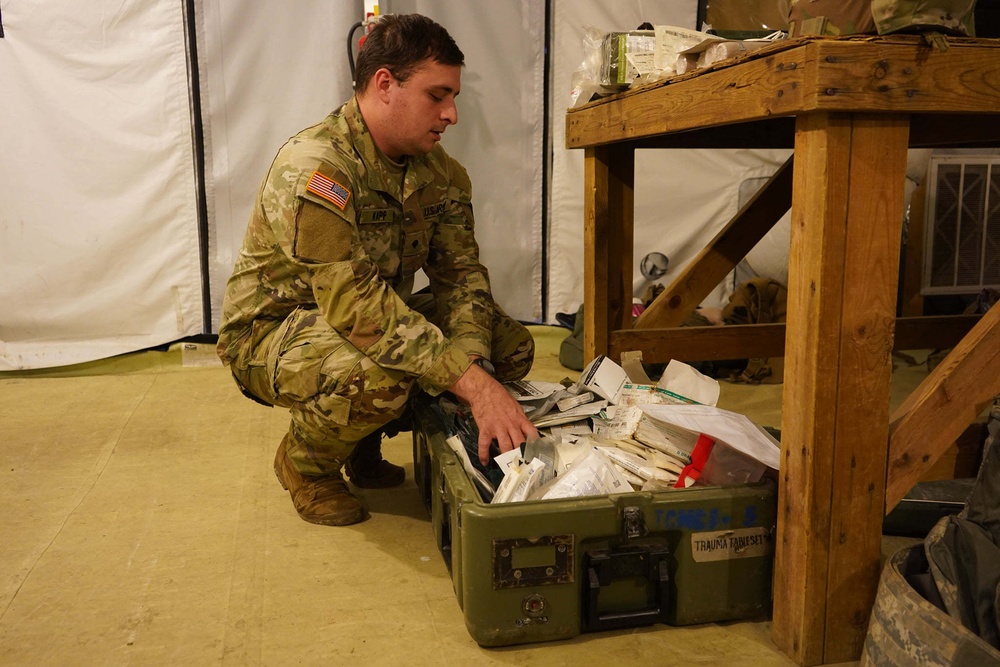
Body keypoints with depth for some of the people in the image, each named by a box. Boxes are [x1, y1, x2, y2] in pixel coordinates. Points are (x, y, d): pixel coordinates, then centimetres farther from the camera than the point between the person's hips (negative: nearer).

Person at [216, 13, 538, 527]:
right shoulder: (313, 166, -27)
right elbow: (354, 303, -36)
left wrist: (474, 362, -28)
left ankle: (365, 445, 11)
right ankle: (305, 464, -2)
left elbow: (460, 273, -6)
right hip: (271, 331, -7)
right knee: (380, 376, -39)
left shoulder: (439, 171, -2)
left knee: (509, 344, -6)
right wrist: (471, 382, -41)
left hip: (376, 318, 8)